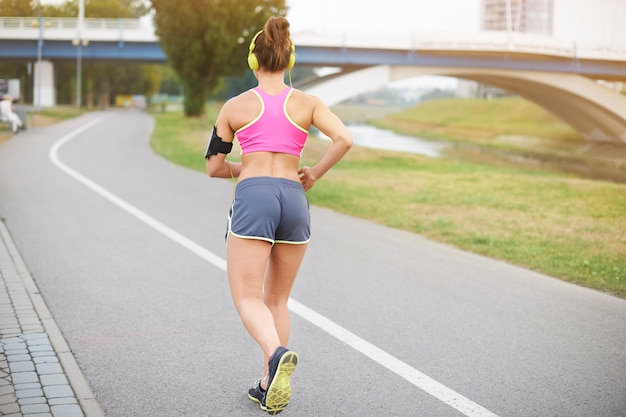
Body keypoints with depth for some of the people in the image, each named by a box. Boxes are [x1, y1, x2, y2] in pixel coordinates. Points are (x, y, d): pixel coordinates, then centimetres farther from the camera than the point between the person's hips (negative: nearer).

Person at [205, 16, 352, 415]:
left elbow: (214, 167, 13)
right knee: (277, 299, 16)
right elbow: (345, 139, -8)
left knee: (248, 298, -1)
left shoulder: (236, 106, 7)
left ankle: (278, 355, -30)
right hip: (294, 200, 3)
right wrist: (314, 174, 5)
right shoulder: (307, 103, 8)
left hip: (253, 198, -3)